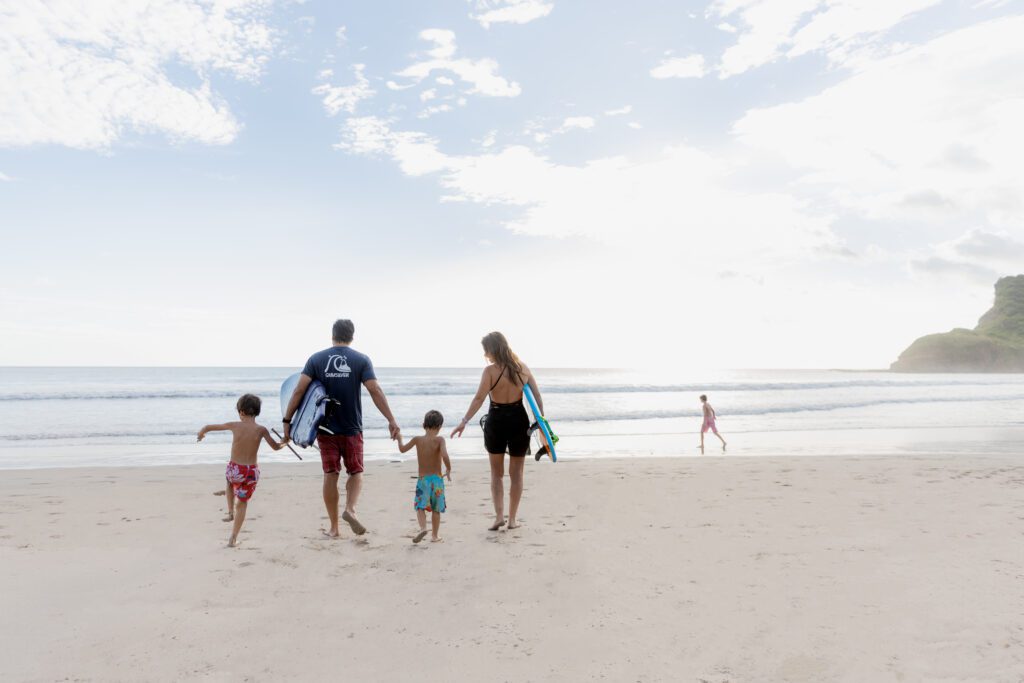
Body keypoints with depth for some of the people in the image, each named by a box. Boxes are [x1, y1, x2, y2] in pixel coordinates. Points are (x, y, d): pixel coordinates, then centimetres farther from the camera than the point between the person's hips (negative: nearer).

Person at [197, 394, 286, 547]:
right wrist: (284, 443, 24)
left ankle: (230, 511, 30)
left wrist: (201, 434, 29)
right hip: (252, 471, 0)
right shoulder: (261, 429, -6)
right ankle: (233, 538, 16)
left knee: (230, 483, 38)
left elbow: (208, 427, 7)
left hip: (234, 469, 0)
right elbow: (276, 447, 2)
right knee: (243, 503, 15)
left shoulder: (234, 426, -6)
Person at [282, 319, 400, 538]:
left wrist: (287, 420, -3)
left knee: (330, 475, 8)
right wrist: (391, 420, -9)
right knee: (356, 472, 12)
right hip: (352, 429, -1)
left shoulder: (316, 359, 1)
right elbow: (375, 391, -11)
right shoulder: (361, 360, -3)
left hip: (326, 428, 1)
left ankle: (334, 527, 12)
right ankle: (350, 509, -14)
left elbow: (299, 390, -7)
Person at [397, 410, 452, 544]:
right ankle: (434, 535, 20)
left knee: (420, 506, 3)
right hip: (437, 479, 0)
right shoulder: (439, 440, -10)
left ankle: (423, 527, -23)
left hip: (422, 479, 1)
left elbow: (402, 449, 13)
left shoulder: (417, 439, -2)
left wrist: (399, 438, 32)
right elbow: (445, 456, -24)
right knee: (436, 509, 14)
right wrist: (448, 470, -7)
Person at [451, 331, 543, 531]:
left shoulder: (490, 371, -12)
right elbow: (537, 396, 1)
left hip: (496, 422, -3)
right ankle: (512, 519, 19)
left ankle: (499, 515, 5)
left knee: (496, 473, 15)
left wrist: (464, 422, -19)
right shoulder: (522, 368, 1)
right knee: (516, 473, 15)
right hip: (519, 420, 3)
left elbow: (479, 398, -20)